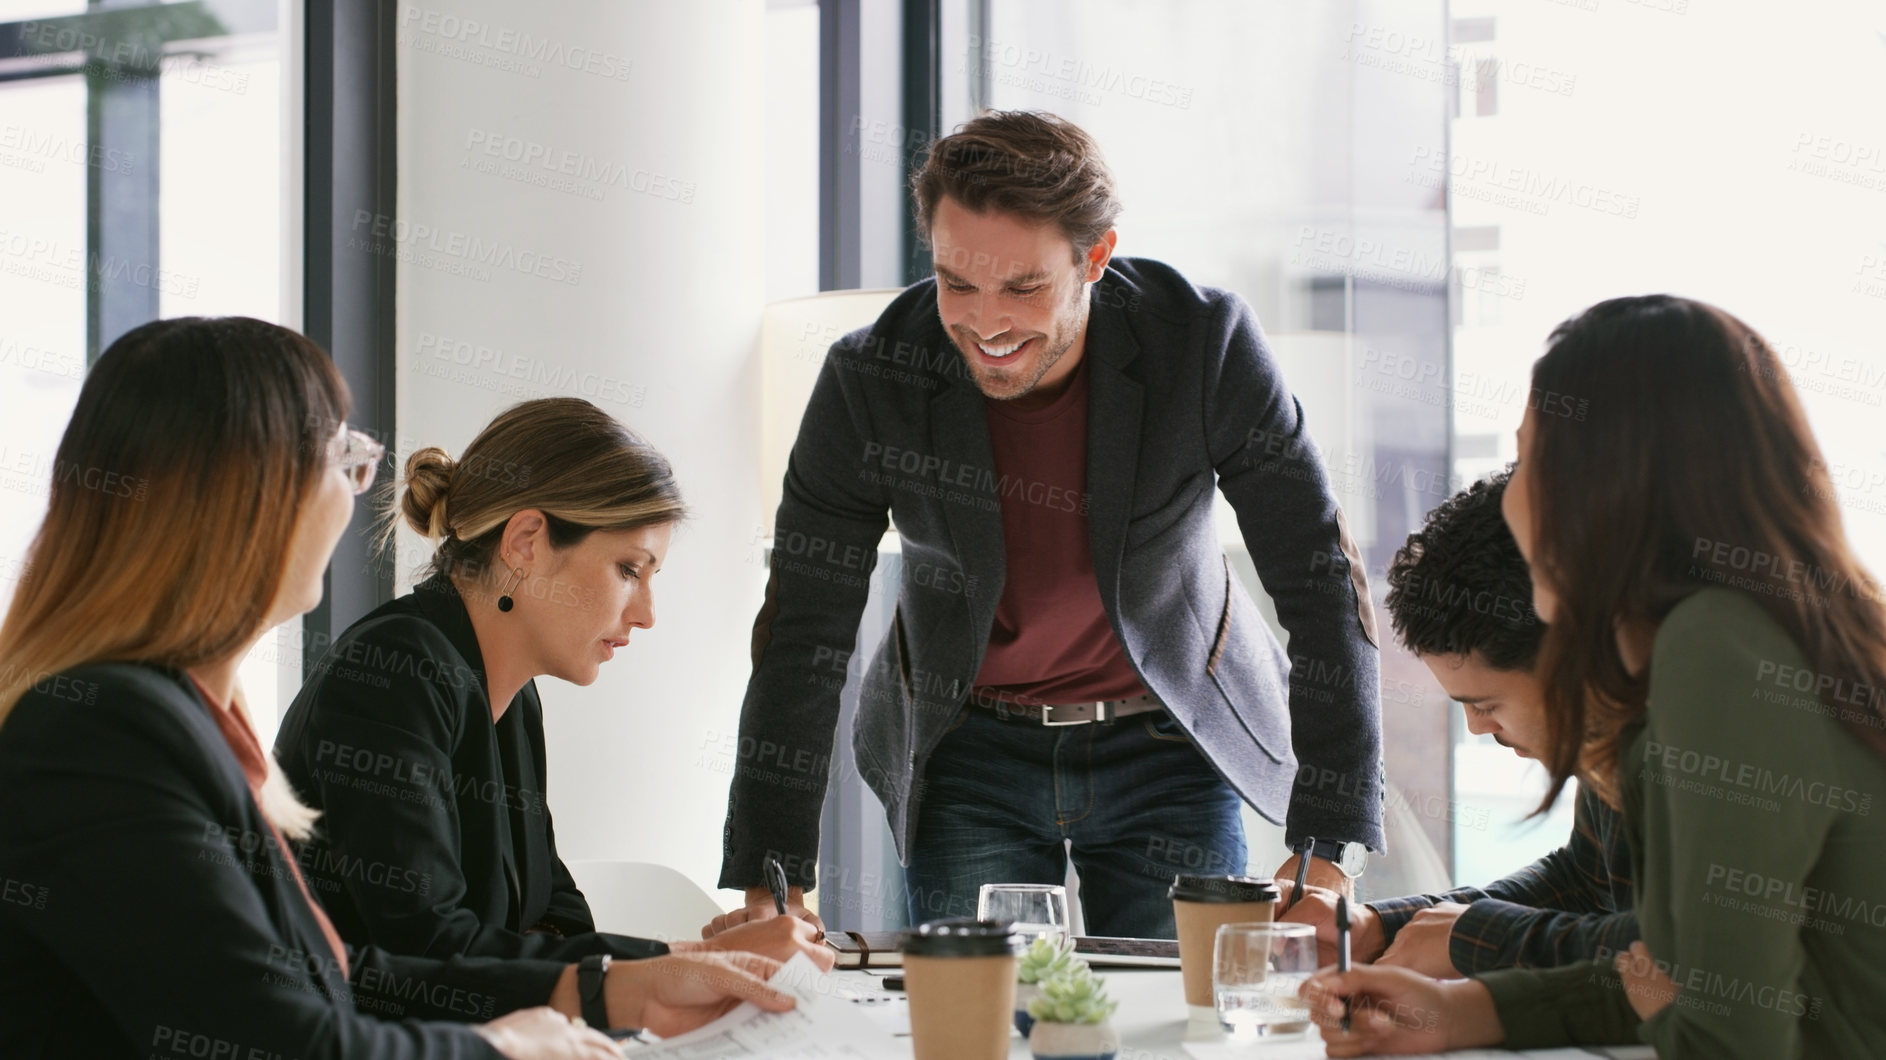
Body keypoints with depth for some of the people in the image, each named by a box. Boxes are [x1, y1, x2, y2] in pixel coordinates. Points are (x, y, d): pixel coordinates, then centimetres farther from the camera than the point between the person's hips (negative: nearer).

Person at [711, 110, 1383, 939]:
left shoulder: (1206, 344, -20)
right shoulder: (867, 380, -17)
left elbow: (1325, 589, -17)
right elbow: (803, 637, -12)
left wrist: (1330, 851, -23)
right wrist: (770, 880, -19)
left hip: (1169, 749, 0)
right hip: (967, 754, 1)